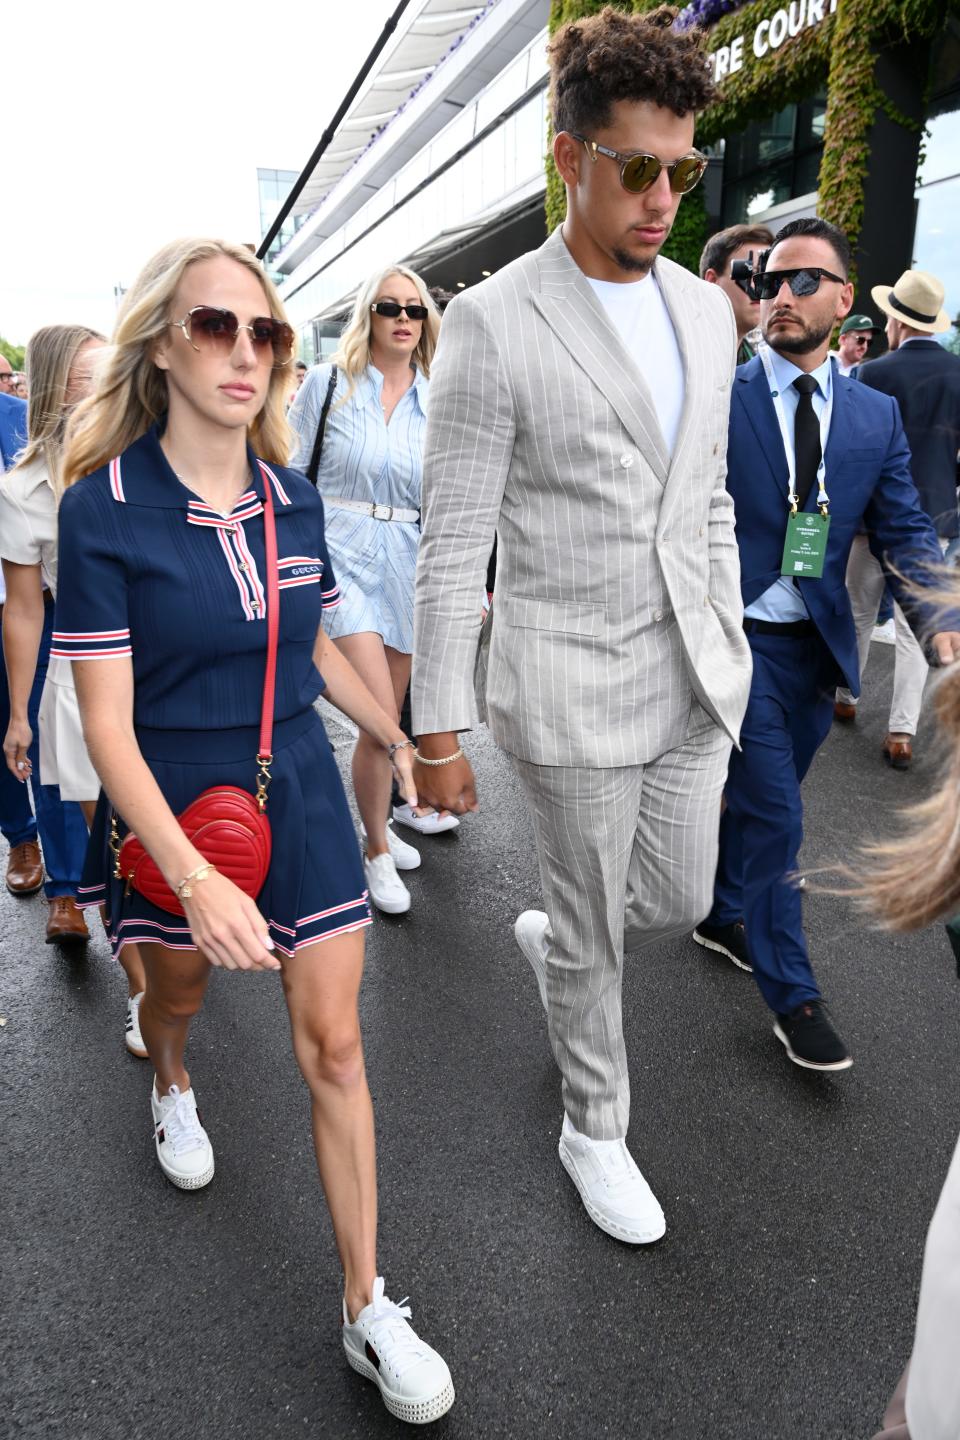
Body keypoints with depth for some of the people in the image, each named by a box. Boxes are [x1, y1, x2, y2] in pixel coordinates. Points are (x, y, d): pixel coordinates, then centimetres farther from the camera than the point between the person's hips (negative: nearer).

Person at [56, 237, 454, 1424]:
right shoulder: (104, 506, -16)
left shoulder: (293, 499, -3)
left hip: (301, 798, 3)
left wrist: (397, 742, 22)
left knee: (334, 1046, 4)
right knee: (180, 988, 25)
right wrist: (195, 879, -29)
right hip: (176, 812, -2)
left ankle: (369, 1311, 20)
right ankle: (170, 1085, 65)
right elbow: (107, 723, -19)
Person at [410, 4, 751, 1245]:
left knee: (677, 905, 17)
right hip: (567, 687, -6)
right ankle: (594, 1130, 36)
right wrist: (437, 731, -11)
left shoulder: (704, 310, 7)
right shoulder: (491, 324, -12)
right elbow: (450, 546, -12)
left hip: (693, 679, 6)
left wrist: (729, 651, 16)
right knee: (596, 933, 10)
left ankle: (549, 938, 50)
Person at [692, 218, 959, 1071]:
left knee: (761, 800, 19)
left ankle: (723, 916, 43)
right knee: (775, 817, -2)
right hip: (737, 638, -4)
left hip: (818, 645, 5)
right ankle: (792, 994, 14)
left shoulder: (876, 415, 5)